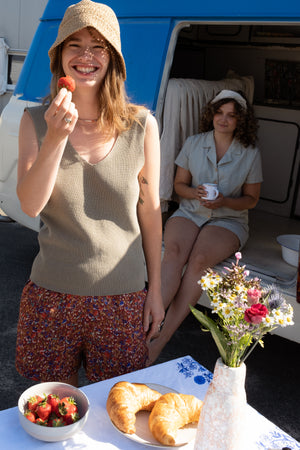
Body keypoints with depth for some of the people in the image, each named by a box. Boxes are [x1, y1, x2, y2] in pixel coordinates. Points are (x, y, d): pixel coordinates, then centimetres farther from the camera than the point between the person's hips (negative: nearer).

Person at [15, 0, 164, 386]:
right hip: (52, 292, 1)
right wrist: (57, 137, -24)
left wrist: (155, 289, 4)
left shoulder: (141, 126, -5)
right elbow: (30, 205, -12)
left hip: (122, 295, 0)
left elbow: (150, 213, 0)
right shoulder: (36, 122, -2)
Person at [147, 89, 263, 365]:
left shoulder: (250, 154, 1)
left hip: (228, 220, -2)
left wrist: (224, 201, -14)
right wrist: (196, 193, -12)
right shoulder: (193, 144, 6)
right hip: (190, 213, 2)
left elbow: (251, 199, 6)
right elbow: (179, 184, 11)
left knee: (199, 259, -33)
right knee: (173, 252, -33)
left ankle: (160, 340, -34)